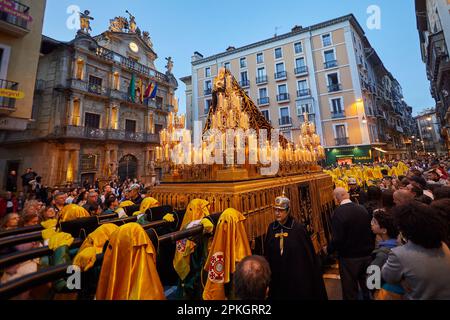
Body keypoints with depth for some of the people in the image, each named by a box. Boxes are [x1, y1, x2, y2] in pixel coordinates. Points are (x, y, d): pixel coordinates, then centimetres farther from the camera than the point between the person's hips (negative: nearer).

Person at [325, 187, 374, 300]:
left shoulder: (339, 212, -24)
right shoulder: (363, 209, -7)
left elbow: (338, 239, -25)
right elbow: (371, 231, 3)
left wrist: (328, 249, -5)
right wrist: (369, 248, 20)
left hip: (349, 258, -5)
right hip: (367, 255, 6)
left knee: (350, 292, 14)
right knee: (367, 288, 26)